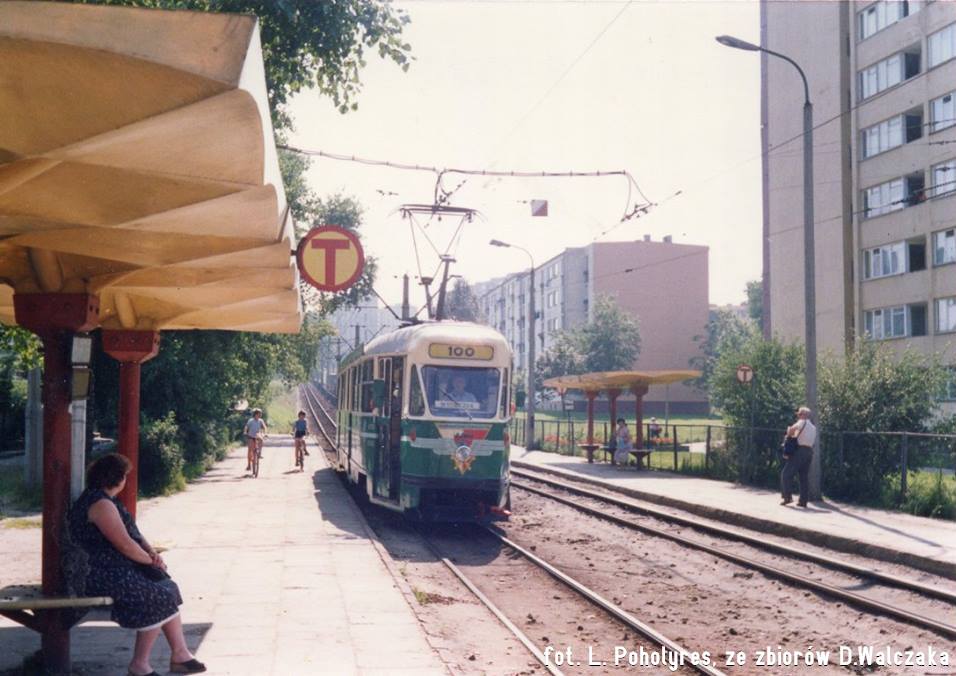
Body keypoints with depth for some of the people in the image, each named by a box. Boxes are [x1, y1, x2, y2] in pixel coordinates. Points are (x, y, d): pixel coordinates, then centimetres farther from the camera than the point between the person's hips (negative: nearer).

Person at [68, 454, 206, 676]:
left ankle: (180, 654, 3)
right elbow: (124, 544, -23)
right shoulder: (101, 504, -19)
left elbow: (132, 532, 20)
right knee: (157, 599, -17)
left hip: (113, 568, 11)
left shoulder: (104, 499, 16)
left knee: (167, 590, 4)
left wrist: (151, 551, 2)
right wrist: (150, 560, -7)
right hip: (103, 575, -11)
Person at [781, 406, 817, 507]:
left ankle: (787, 496, -10)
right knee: (804, 477, 9)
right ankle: (803, 501, 7)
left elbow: (792, 428, -23)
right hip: (809, 451, 8)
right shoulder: (813, 427, 24)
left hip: (799, 451, -8)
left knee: (786, 474, -3)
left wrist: (789, 435, -6)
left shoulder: (802, 422, -3)